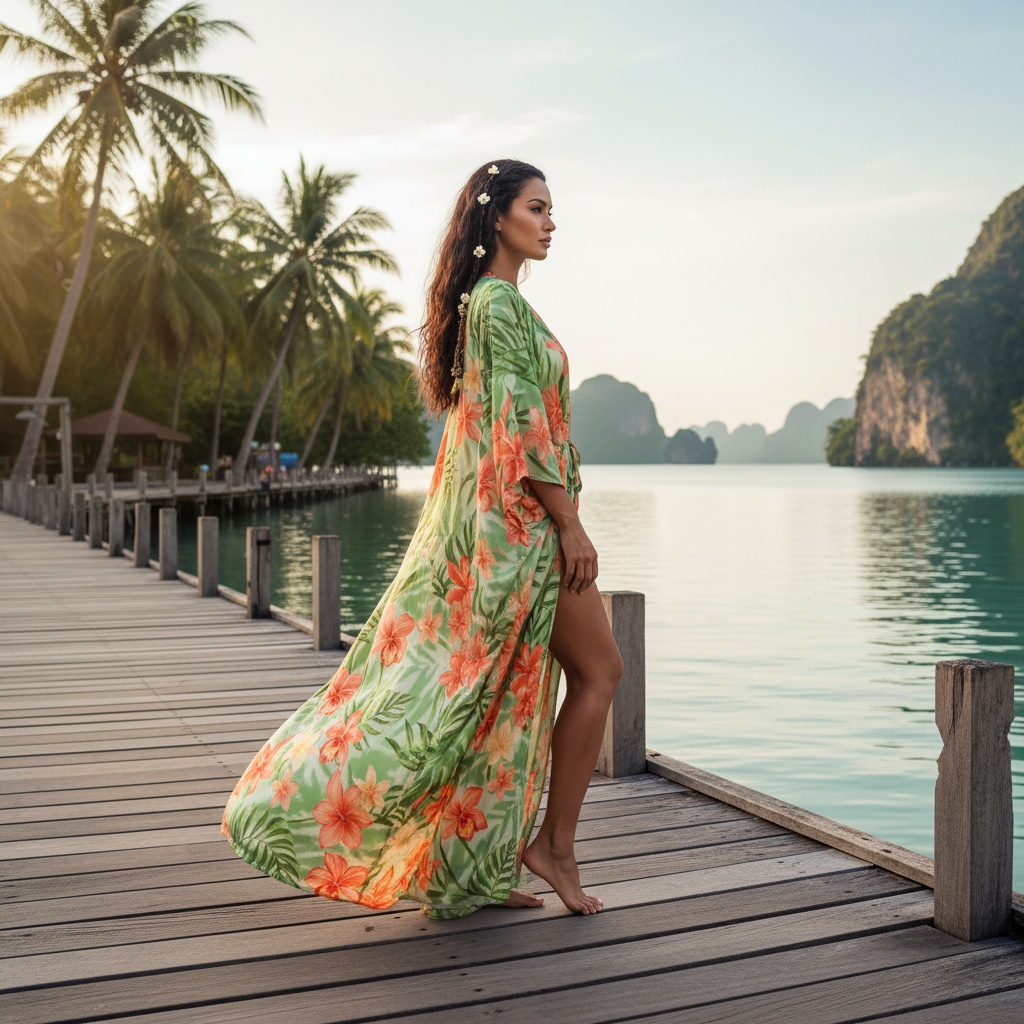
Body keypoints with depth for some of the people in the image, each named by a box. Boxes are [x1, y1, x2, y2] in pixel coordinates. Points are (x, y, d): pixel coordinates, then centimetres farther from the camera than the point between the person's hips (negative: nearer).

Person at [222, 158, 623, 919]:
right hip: (519, 515, -10)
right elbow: (519, 423, -19)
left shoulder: (481, 300, 18)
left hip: (480, 516, 10)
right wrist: (570, 525, -18)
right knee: (598, 669, 2)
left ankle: (463, 870, 15)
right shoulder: (499, 301, -13)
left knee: (501, 684, 10)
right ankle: (555, 844, 9)